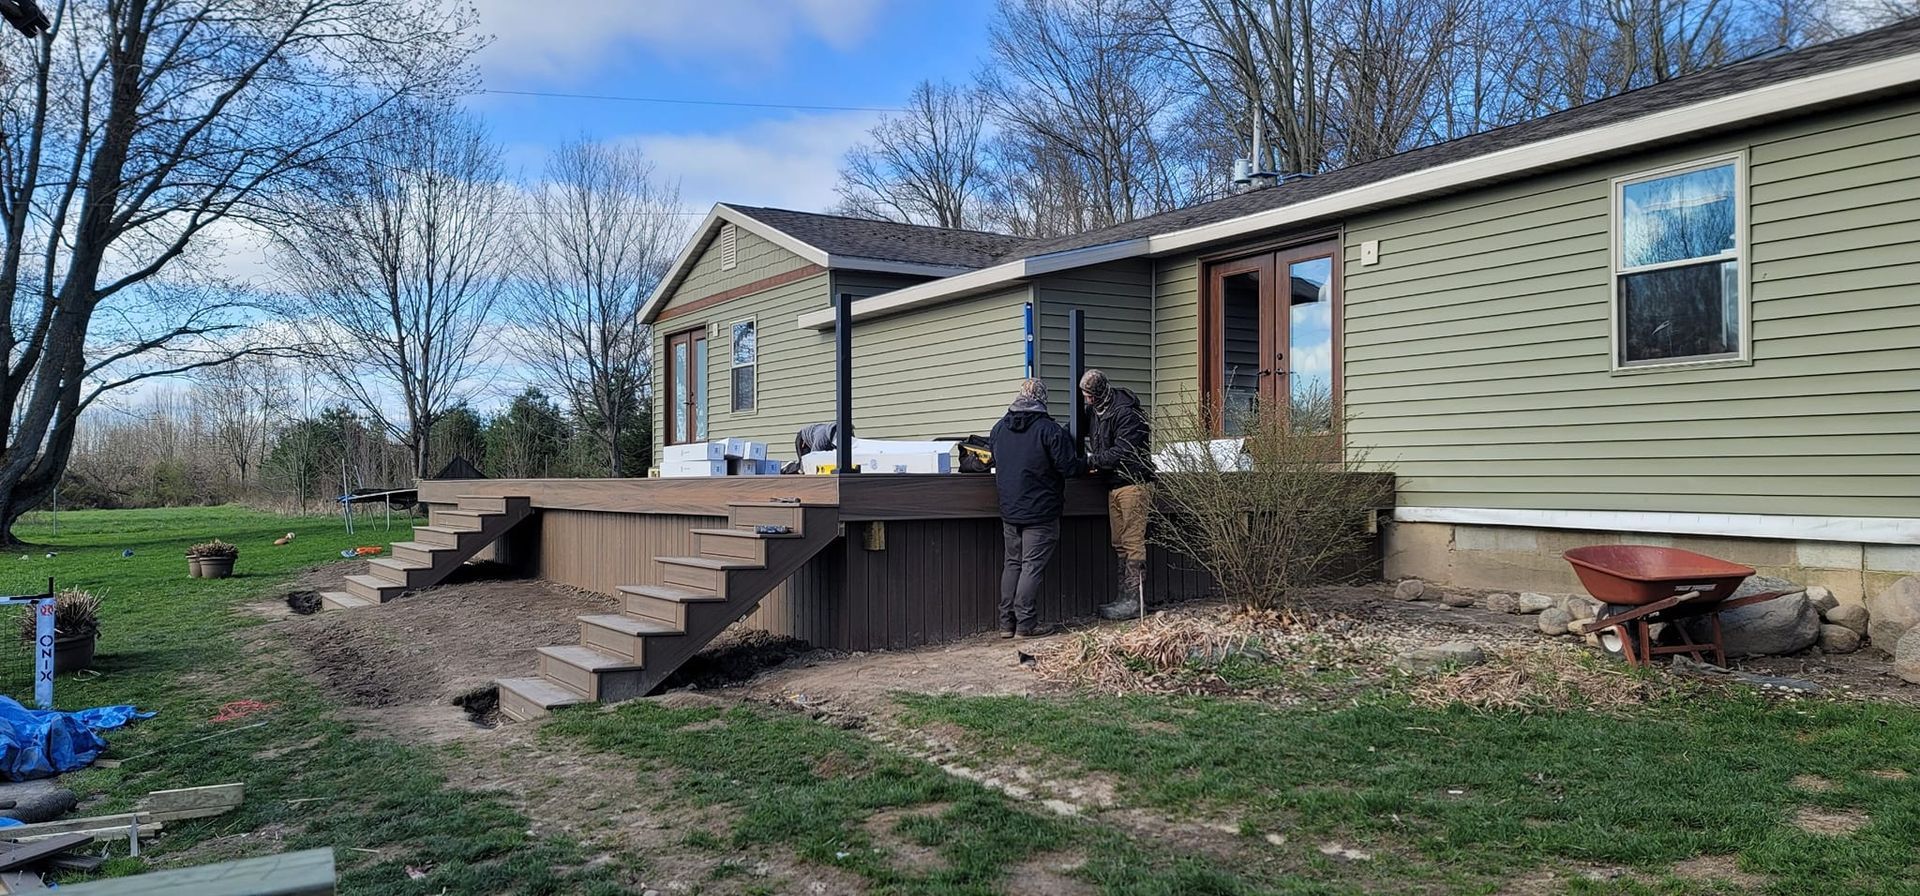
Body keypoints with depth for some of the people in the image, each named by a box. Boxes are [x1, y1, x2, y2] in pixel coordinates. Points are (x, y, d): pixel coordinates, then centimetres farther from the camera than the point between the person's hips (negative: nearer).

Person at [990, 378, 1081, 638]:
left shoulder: (999, 428, 5)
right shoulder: (1048, 429, -14)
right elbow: (1069, 467, -13)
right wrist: (1085, 462, 8)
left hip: (1009, 510, 6)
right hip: (1040, 511, -6)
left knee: (1012, 563, 13)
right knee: (1033, 565, -2)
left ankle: (1006, 622, 13)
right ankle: (1025, 623, -1)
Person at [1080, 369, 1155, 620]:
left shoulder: (1126, 413, -18)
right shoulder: (1094, 411, 10)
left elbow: (1122, 453, -21)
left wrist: (1090, 460, -17)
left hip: (1133, 482, -9)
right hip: (1113, 484, 9)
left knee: (1133, 542, -8)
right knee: (1119, 543, 11)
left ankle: (1134, 600, -6)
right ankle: (1124, 596, 16)